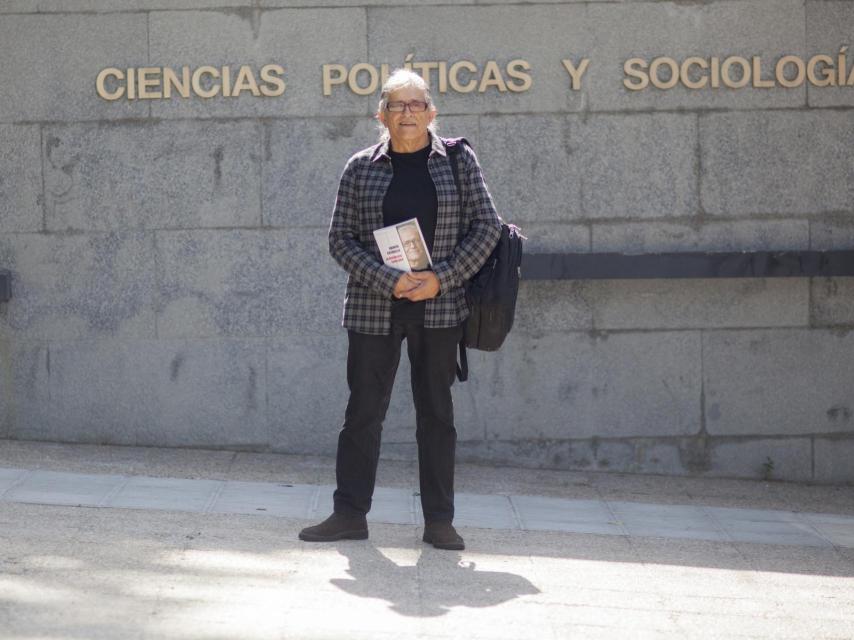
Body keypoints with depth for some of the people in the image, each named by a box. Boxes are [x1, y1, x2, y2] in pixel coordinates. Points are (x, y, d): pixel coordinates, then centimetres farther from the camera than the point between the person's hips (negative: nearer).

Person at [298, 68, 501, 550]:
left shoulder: (458, 161, 4)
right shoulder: (362, 168, 4)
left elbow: (487, 227, 1)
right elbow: (341, 239, 1)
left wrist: (440, 279, -10)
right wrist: (389, 280, -13)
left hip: (440, 307, 0)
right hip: (373, 308, 0)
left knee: (437, 411, 5)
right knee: (363, 411, 1)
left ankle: (439, 520, 10)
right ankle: (350, 514, 8)